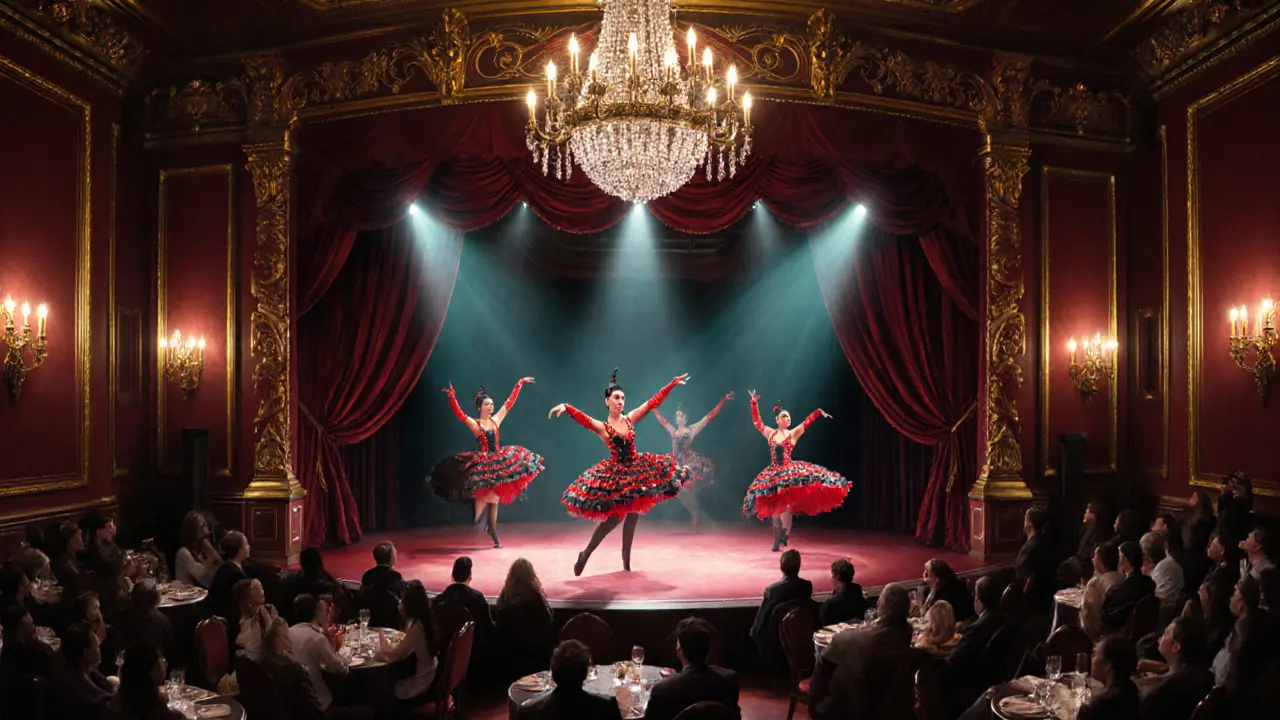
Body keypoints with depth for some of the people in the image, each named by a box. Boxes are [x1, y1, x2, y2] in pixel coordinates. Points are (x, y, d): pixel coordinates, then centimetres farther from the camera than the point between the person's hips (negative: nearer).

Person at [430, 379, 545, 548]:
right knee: (484, 497, -10)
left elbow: (509, 402, 13)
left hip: (499, 462, 5)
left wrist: (519, 384, 16)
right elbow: (459, 414, -22)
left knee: (494, 500, 9)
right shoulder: (474, 424, -7)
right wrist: (452, 397, -35)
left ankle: (493, 531, 16)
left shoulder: (496, 419, 7)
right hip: (483, 463, -5)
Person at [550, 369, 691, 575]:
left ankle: (626, 560, 24)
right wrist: (566, 407, -48)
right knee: (614, 517, -9)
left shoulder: (630, 418, 0)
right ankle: (586, 554, 8)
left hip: (636, 469, 5)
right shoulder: (601, 427, -11)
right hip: (615, 473, -5)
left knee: (632, 514, 9)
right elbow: (582, 417, -28)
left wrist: (673, 383, 1)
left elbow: (653, 402, 2)